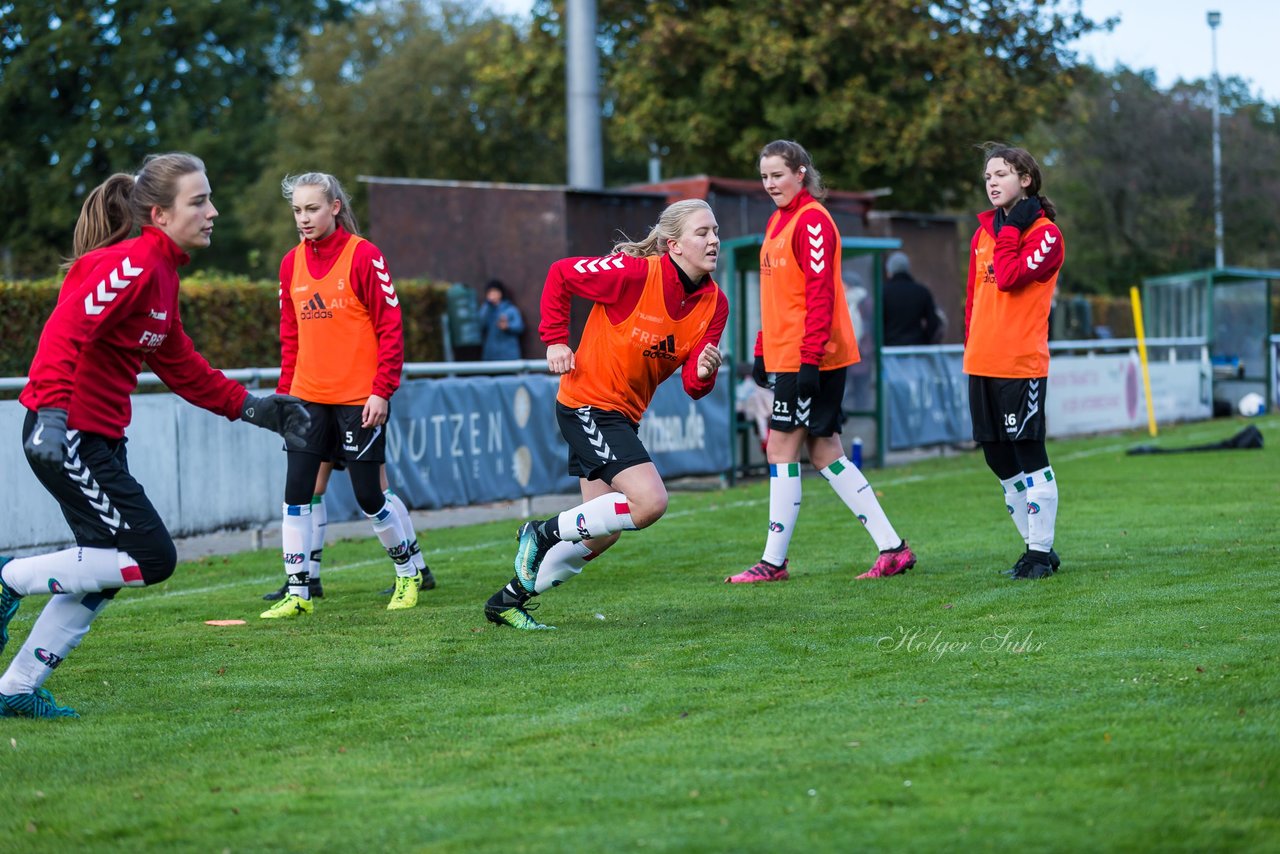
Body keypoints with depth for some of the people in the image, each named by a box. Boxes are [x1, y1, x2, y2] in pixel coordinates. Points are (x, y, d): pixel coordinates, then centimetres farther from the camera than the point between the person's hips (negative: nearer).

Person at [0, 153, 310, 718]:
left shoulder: (161, 270, 14)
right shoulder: (131, 263, -17)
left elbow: (179, 365, 23)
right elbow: (65, 331, -28)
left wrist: (250, 407, 20)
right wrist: (52, 410, -39)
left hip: (99, 440, 10)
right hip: (67, 436, -10)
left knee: (102, 570, 13)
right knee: (151, 557, -10)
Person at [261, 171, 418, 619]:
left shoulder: (363, 256, -9)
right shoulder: (291, 263, 7)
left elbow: (390, 327, -9)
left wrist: (382, 391, -13)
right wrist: (285, 393, 9)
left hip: (359, 398, -5)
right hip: (308, 398, 5)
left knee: (368, 497, 2)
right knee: (296, 494, -4)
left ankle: (409, 572, 24)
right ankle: (298, 593, 1)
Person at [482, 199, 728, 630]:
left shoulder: (714, 303, -3)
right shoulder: (635, 273, -22)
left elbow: (693, 384, -1)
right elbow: (561, 274, -9)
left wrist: (704, 373, -24)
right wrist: (555, 339, -10)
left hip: (624, 414, 8)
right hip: (588, 403, -8)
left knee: (601, 533, 11)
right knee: (650, 501, -22)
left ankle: (510, 598, 27)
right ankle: (543, 534, -4)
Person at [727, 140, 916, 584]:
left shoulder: (813, 221, -12)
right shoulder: (777, 222, 17)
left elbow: (820, 294, -18)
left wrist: (810, 358, -22)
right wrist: (762, 351, 20)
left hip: (809, 359, -9)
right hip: (784, 357, 9)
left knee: (781, 449, -5)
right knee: (825, 453, 9)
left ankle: (773, 561, 1)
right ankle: (892, 547, 12)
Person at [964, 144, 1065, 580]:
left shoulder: (1046, 233, -6)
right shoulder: (983, 233, 15)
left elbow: (1008, 278, -20)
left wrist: (1011, 228, -11)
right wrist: (972, 347, 14)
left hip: (1021, 364, -7)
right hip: (981, 363, 7)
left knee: (1029, 457, -4)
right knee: (998, 459, 10)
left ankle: (1042, 551, 4)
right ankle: (1035, 544, 20)